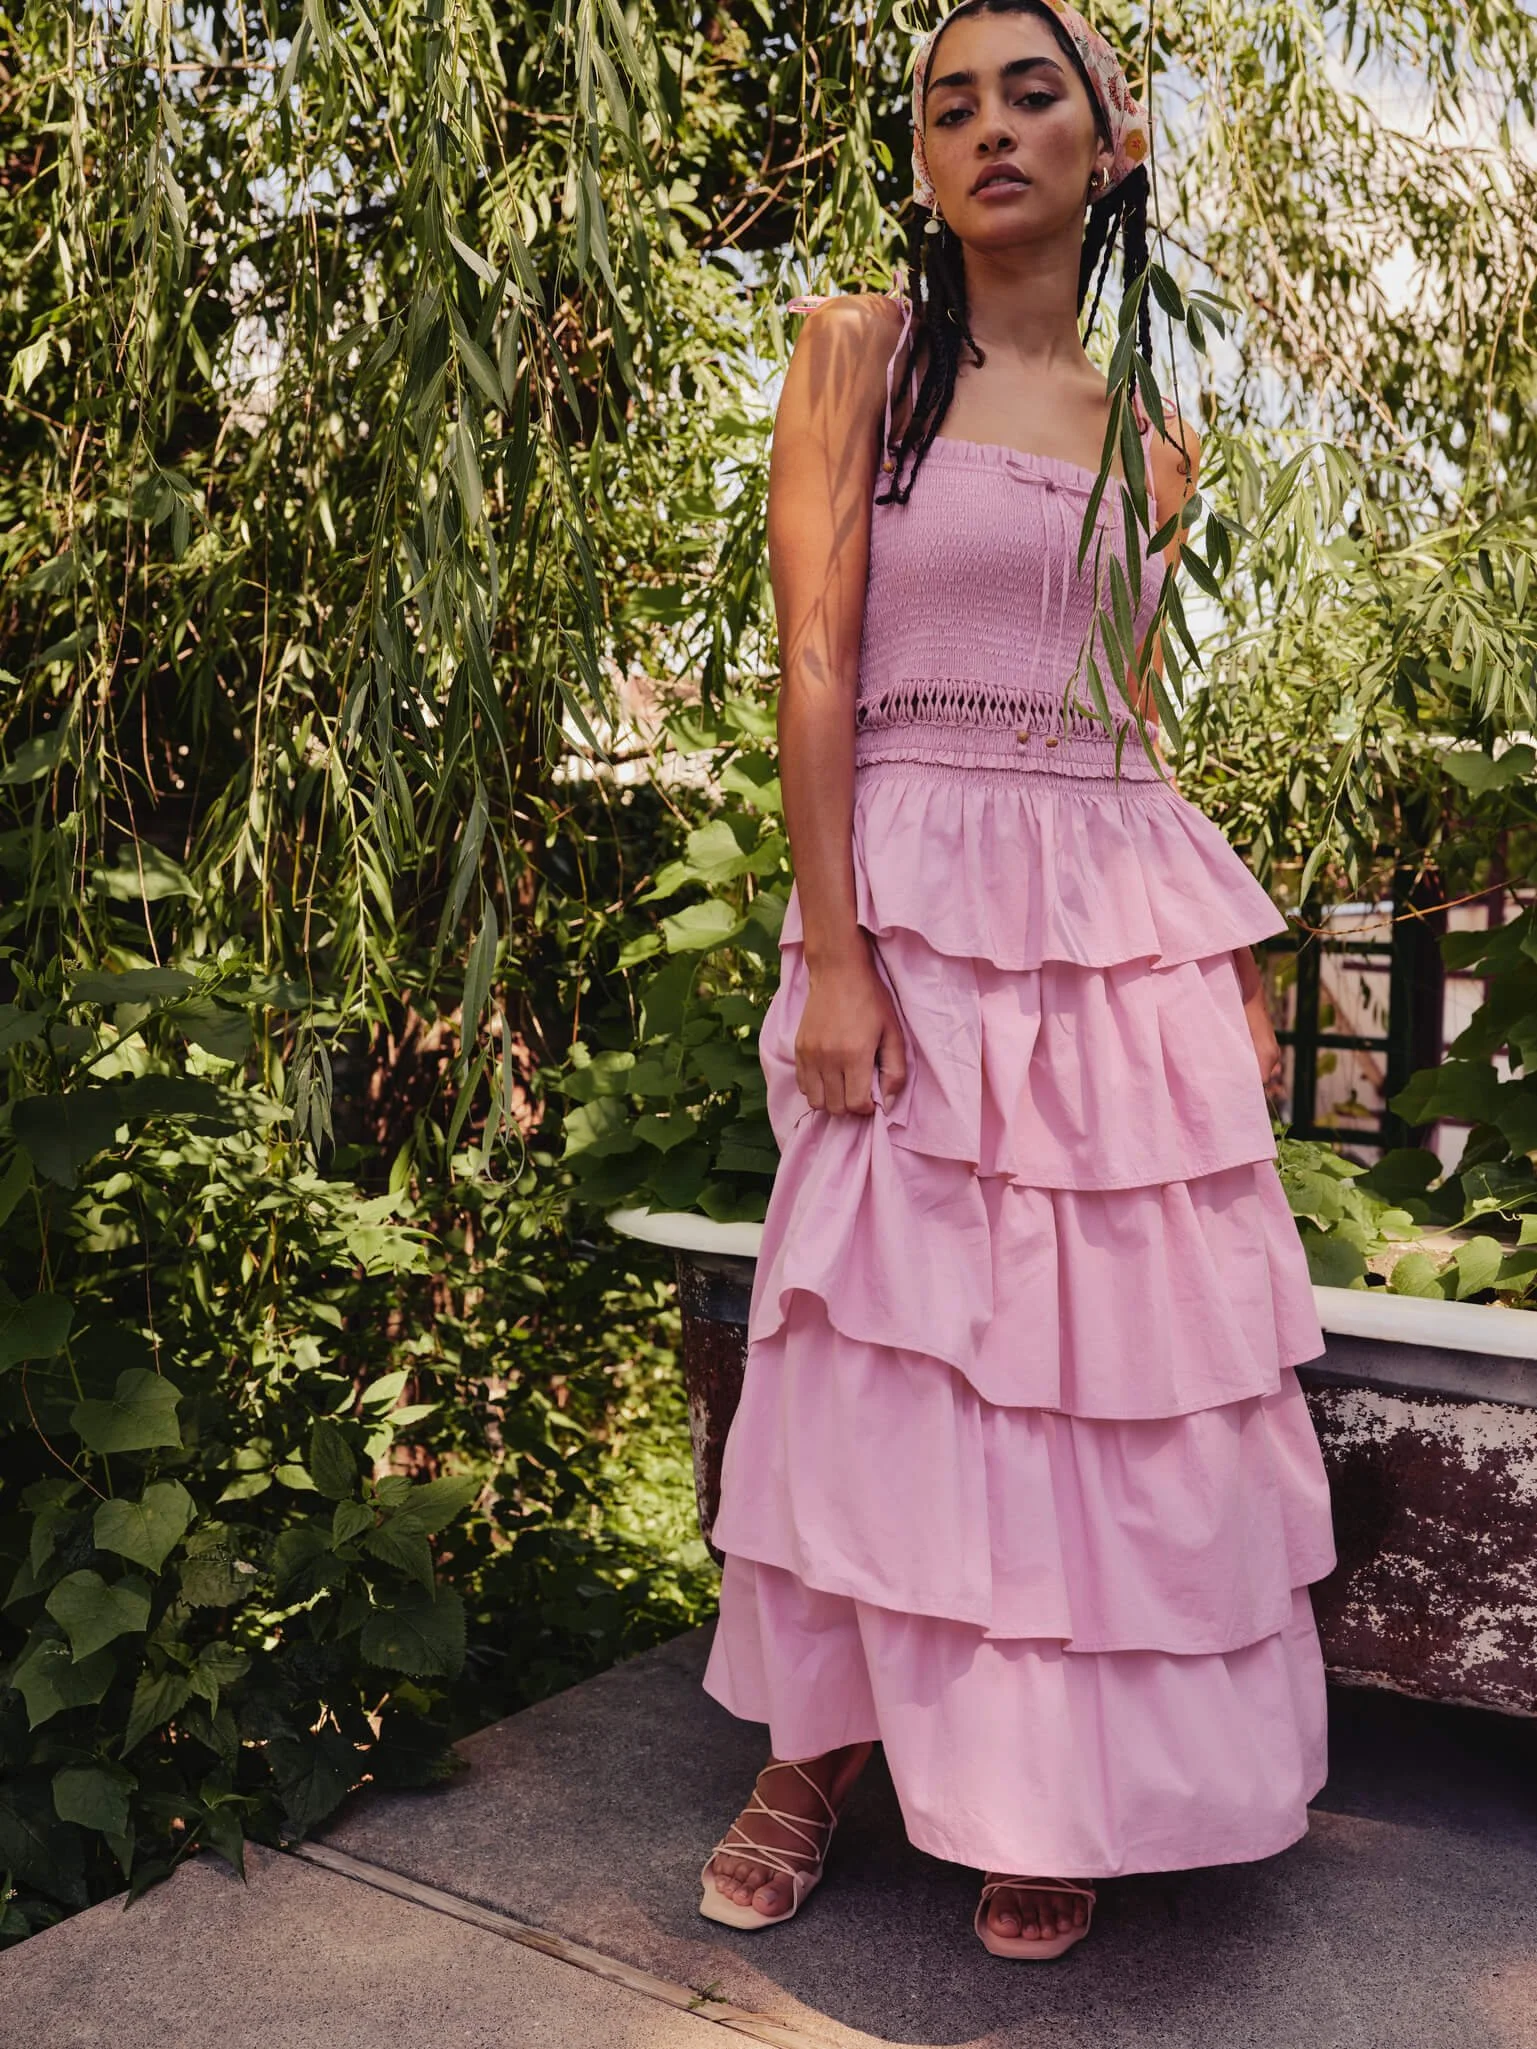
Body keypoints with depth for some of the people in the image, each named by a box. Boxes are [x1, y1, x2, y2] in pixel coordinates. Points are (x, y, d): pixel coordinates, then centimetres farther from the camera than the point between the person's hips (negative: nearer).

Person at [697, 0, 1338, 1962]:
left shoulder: (1152, 436, 15)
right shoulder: (859, 350, 3)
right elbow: (816, 664, -6)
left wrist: (1236, 956, 12)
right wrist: (835, 960, -15)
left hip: (1128, 914, 4)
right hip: (918, 903, -4)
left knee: (1117, 1349, 4)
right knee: (891, 1342, 0)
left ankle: (1055, 1789, 21)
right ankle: (819, 1750, 22)